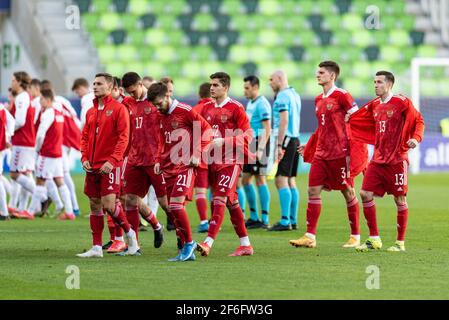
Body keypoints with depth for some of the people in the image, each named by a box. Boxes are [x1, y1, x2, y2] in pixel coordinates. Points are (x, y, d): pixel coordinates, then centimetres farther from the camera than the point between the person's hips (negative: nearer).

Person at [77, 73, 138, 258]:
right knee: (95, 205, 6)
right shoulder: (91, 112, 15)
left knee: (109, 204, -14)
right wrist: (84, 158, 2)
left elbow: (123, 137, -12)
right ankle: (97, 248, 10)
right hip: (92, 166, 7)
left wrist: (112, 160, -20)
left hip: (110, 165, -7)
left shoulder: (118, 109, -5)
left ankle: (129, 233, 10)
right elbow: (84, 137, 19)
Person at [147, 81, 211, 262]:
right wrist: (159, 160, 14)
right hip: (168, 167, 7)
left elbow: (206, 129, -7)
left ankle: (189, 243, -4)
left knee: (176, 205, -19)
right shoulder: (161, 116, 13)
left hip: (185, 166, -7)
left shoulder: (185, 111, -8)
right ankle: (187, 251, 9)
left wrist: (197, 154, -11)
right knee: (172, 210, 3)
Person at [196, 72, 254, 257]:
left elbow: (246, 135, -11)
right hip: (213, 161, 7)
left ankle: (208, 243, -23)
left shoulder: (235, 108, -7)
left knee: (219, 199, -15)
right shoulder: (207, 108, 12)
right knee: (231, 203, 11)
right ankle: (245, 245, 17)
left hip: (231, 161, -7)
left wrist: (223, 141, -19)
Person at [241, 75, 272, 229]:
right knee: (245, 180, 9)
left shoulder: (262, 104, -12)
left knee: (260, 180, -7)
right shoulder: (250, 103, 16)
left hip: (259, 144, -9)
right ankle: (253, 217, 17)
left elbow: (267, 129, -17)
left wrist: (260, 150, -22)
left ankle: (264, 219, -3)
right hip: (250, 146, 9)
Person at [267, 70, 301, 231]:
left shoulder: (282, 96, -11)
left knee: (281, 180, -11)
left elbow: (284, 121, -19)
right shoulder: (295, 95, 16)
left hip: (286, 139, -9)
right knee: (291, 181, 11)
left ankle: (285, 222, -16)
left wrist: (279, 145, -21)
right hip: (295, 139, 9)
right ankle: (293, 220, 12)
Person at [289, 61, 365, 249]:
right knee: (313, 191, 0)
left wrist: (355, 148, -14)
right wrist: (308, 146, 23)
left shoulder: (342, 96, -8)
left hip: (340, 153, -8)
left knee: (348, 193, 2)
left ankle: (355, 237, 10)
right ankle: (310, 237, 0)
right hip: (321, 154, 8)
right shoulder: (319, 100, 15)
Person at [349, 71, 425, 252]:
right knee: (365, 194, -3)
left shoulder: (401, 102, -7)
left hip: (397, 160, -6)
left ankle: (400, 242, 10)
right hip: (378, 160, 6)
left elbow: (419, 121, -4)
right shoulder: (374, 105, 11)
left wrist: (416, 138, -19)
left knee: (400, 199, 1)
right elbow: (357, 120, 24)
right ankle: (374, 239, 6)